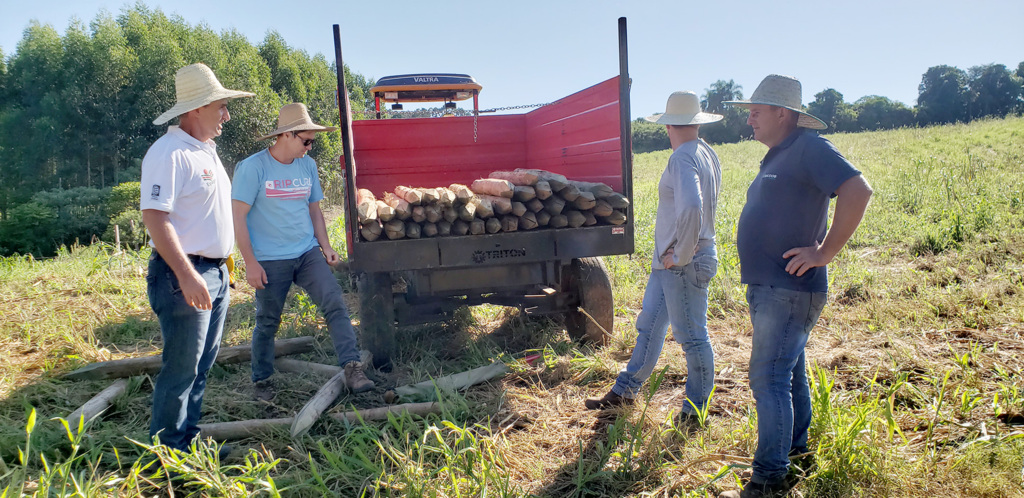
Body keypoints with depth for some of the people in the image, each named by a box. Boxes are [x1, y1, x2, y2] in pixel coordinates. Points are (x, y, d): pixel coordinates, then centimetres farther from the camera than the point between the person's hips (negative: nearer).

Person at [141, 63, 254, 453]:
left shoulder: (207, 151, 16)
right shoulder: (169, 153, -15)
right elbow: (154, 216, -23)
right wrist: (186, 275, -28)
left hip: (215, 272, 10)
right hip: (184, 276, -10)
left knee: (202, 364, 15)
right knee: (181, 368, -3)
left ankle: (189, 440, 27)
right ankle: (167, 451, 10)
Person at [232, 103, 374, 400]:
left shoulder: (307, 165, 8)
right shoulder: (253, 168, -9)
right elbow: (237, 217, -10)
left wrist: (325, 247, 6)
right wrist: (250, 263, -14)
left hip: (308, 253, 4)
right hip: (270, 261, -4)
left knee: (335, 303, -13)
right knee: (267, 322, 8)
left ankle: (352, 368, -14)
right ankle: (262, 382, 26)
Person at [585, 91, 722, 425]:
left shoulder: (683, 158, -19)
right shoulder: (706, 154, 12)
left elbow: (690, 207, -34)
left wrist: (681, 255, -21)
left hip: (684, 264, -10)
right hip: (667, 262, 10)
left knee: (691, 336, 3)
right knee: (649, 326, 17)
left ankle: (695, 409, 18)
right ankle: (626, 390, 30)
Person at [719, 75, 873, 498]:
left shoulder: (809, 148, -12)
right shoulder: (778, 156, 17)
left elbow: (857, 191, -25)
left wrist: (825, 252, -22)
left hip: (789, 289, -10)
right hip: (769, 287, 10)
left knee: (769, 379, -9)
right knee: (789, 374, 19)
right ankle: (795, 452, 33)